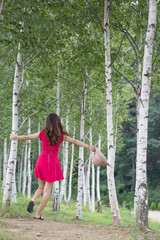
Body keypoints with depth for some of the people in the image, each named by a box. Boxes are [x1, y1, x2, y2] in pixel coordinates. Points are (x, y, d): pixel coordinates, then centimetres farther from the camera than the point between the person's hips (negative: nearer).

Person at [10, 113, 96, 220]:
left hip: (41, 162, 3)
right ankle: (38, 214, 3)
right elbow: (75, 141, -10)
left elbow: (27, 137, 10)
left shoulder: (43, 133, 1)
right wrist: (88, 146, -13)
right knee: (47, 190, 5)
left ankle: (33, 200, -10)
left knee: (41, 187, 19)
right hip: (52, 163, -3)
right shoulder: (61, 135, -4)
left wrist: (15, 137, 26)